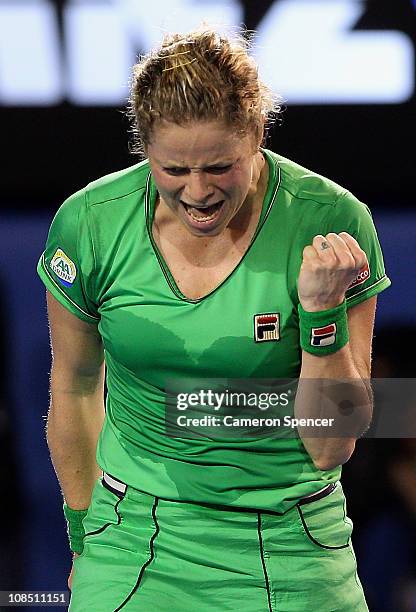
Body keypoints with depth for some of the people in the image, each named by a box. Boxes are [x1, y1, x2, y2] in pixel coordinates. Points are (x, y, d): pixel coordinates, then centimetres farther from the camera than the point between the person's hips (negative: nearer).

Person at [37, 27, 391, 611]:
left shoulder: (332, 224, -14)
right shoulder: (89, 223, -9)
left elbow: (331, 447, -12)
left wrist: (323, 308, -24)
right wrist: (81, 534, 16)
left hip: (289, 553, -1)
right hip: (136, 536, 1)